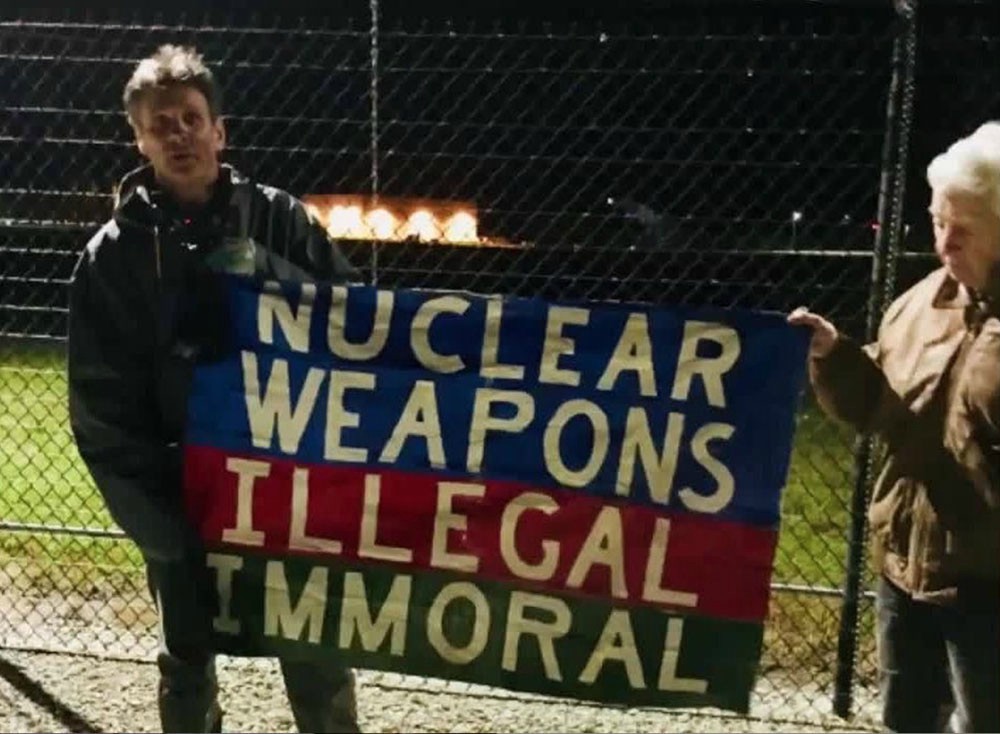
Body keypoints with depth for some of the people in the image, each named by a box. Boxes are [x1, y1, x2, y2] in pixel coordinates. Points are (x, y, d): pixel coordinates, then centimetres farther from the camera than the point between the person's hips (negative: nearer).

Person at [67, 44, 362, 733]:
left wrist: (267, 272, -17)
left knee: (319, 657, 12)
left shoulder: (279, 218, -1)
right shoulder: (113, 255, -2)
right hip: (184, 495, 0)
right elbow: (103, 411, -2)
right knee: (188, 663, 16)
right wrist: (156, 520, -9)